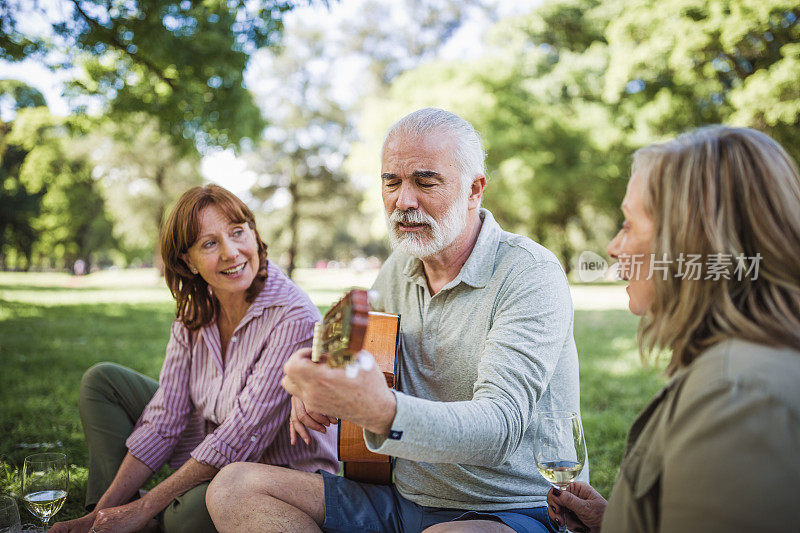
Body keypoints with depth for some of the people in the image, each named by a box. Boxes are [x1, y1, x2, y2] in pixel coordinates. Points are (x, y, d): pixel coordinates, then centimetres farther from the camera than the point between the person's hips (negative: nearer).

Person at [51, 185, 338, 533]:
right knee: (101, 381, 6)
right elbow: (164, 420, -5)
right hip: (213, 458, 7)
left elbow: (239, 439, -27)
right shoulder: (193, 315, -5)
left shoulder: (294, 319, -27)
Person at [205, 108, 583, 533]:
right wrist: (320, 382, -1)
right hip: (408, 498, 7)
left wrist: (381, 410, -46)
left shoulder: (532, 275, -16)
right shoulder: (398, 268, 7)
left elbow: (499, 427, -27)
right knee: (235, 486, -8)